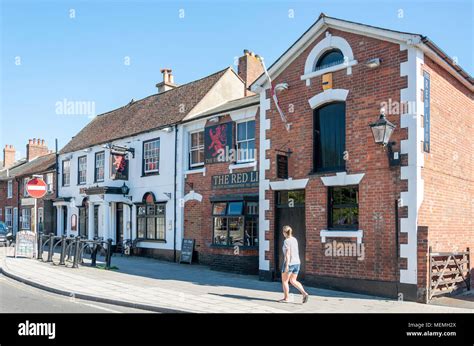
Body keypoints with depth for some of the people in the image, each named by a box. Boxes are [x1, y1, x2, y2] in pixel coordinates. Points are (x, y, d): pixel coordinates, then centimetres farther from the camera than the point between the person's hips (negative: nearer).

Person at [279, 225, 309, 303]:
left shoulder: (286, 241, -14)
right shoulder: (294, 240, 10)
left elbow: (288, 254, -20)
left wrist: (286, 265, -21)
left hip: (289, 263, -7)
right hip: (297, 263, 8)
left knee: (284, 281, 9)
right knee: (293, 281, 15)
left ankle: (286, 298, 16)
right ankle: (304, 294, -1)